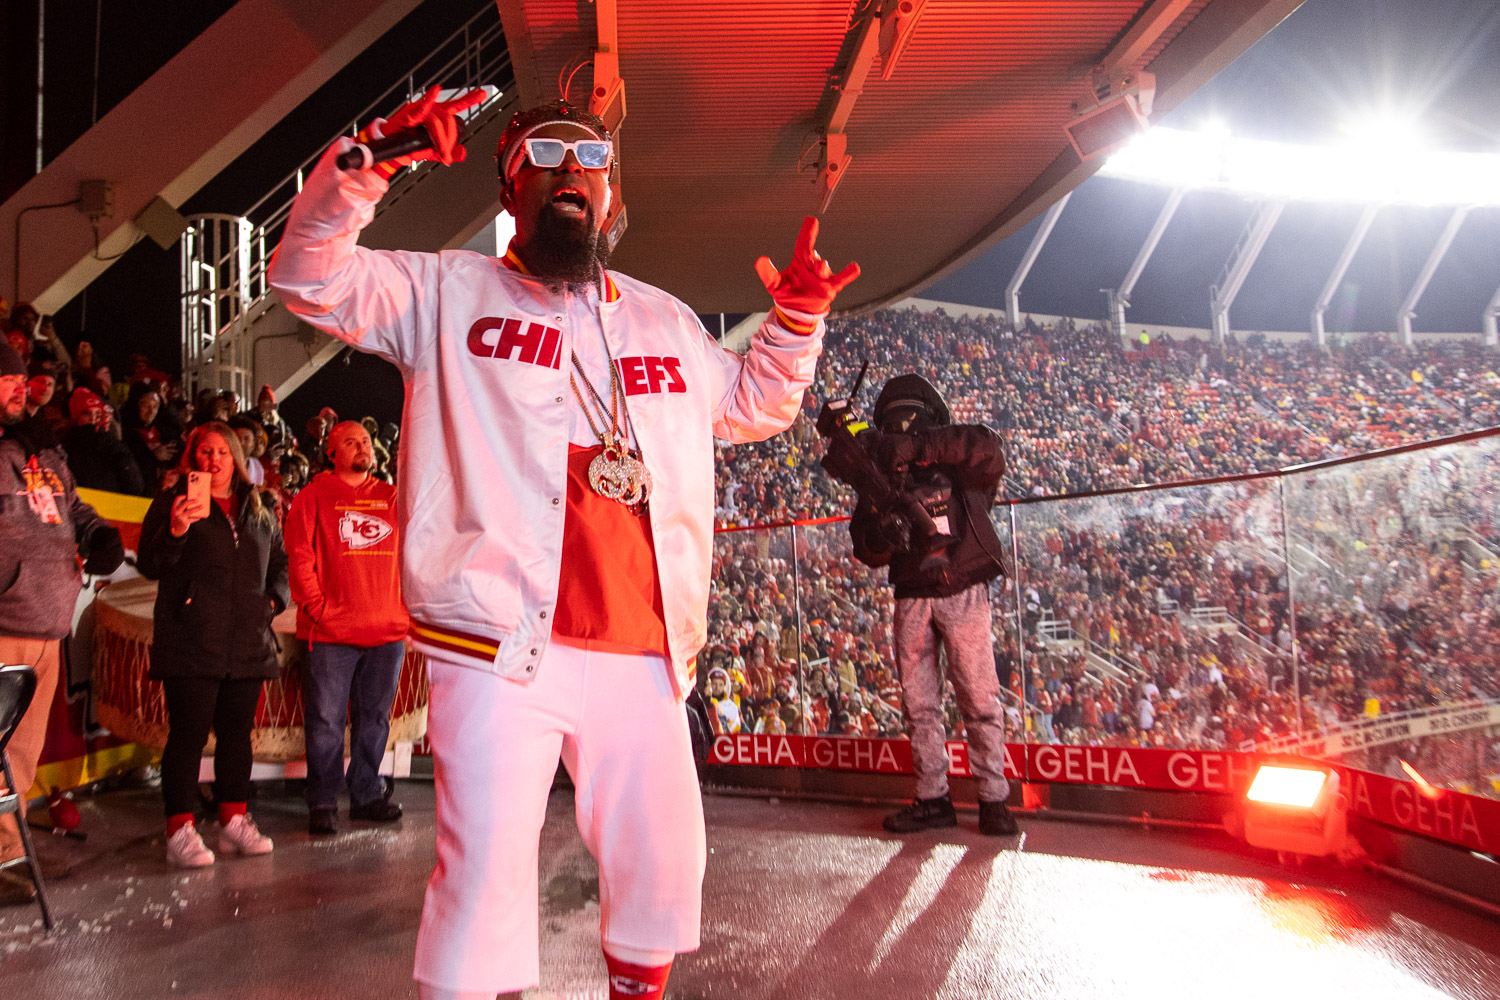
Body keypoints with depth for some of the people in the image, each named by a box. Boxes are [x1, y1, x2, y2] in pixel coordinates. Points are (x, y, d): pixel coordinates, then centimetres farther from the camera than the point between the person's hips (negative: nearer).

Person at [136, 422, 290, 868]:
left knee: (237, 733, 11)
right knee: (188, 735, -4)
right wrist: (174, 531, -21)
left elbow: (280, 561, 25)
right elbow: (149, 565, -4)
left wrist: (273, 599, 9)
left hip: (248, 642, 5)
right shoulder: (172, 501, 2)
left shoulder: (257, 510, 16)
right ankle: (181, 831, 2)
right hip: (190, 642, -5)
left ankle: (234, 822, 20)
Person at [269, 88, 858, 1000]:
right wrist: (368, 166, -14)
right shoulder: (450, 291, 9)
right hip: (500, 649, -4)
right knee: (487, 865, -4)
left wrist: (796, 320, 14)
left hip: (645, 656, 5)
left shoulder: (664, 320, 21)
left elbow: (752, 405, 31)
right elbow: (311, 278, 0)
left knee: (662, 864, 15)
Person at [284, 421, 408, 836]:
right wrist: (317, 607, -10)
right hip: (331, 631, -3)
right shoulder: (314, 496, 3)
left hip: (388, 630, 4)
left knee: (374, 719, 10)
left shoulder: (392, 498, 14)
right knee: (326, 721, -1)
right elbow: (300, 554, -3)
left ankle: (366, 795, 21)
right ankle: (322, 804, 10)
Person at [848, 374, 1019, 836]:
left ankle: (993, 799, 4)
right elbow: (870, 551, 5)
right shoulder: (880, 473, 11)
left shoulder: (959, 461, 2)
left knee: (980, 700, -4)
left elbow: (987, 448, -23)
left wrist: (920, 444, -31)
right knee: (919, 704, 5)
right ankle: (932, 799, 13)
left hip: (963, 594, -4)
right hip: (912, 598, 4)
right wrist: (879, 524, -20)